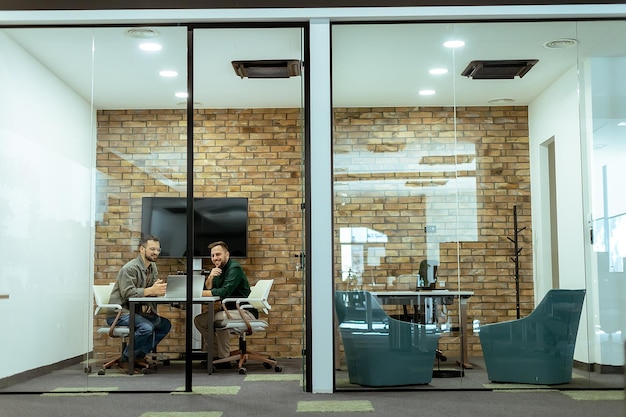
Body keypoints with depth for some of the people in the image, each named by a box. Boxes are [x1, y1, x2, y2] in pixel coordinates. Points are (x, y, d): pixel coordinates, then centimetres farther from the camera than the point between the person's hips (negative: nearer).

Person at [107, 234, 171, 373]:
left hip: (136, 311, 9)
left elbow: (155, 290, 8)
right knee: (146, 327, -31)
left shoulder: (152, 267, 11)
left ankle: (139, 356, 4)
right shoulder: (130, 268, -17)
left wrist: (160, 289, -17)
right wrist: (151, 290, -31)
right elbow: (127, 293, -26)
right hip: (119, 313, -9)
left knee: (165, 324, -2)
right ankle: (125, 359, -13)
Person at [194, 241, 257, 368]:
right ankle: (218, 353, 10)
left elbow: (224, 292, -27)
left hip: (246, 312, -9)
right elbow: (207, 290, 6)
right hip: (230, 310, 10)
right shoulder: (219, 270, 13)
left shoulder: (234, 268, -14)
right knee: (199, 320, 6)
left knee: (218, 318, -34)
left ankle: (224, 359, -21)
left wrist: (199, 293, -26)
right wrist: (210, 277, -13)